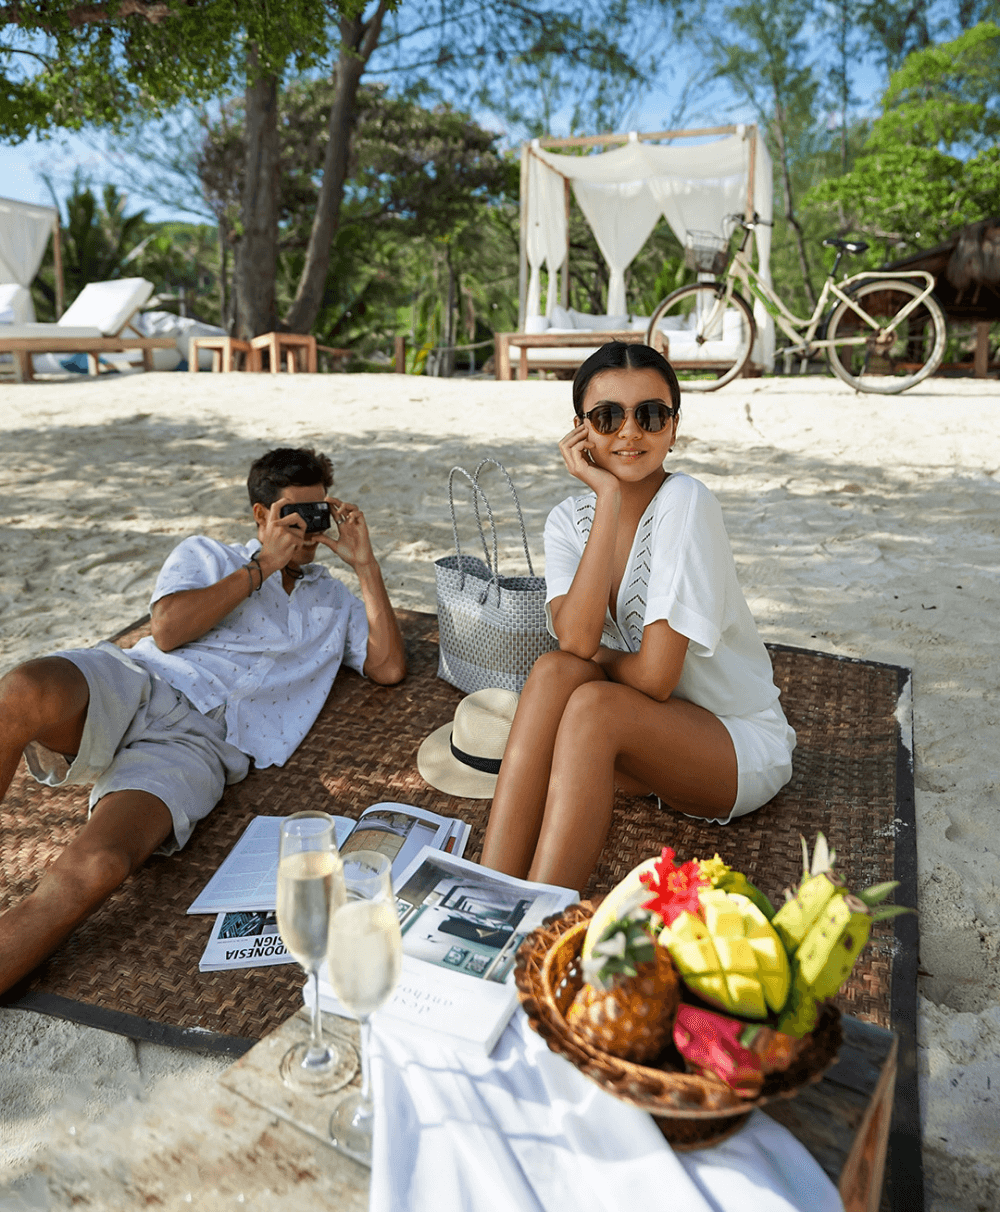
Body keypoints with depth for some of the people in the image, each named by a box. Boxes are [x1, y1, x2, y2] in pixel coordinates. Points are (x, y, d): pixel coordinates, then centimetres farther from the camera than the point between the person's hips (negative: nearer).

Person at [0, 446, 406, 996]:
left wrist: (366, 564, 15)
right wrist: (263, 565, 8)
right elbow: (168, 630, 5)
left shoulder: (335, 601, 31)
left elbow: (389, 666, 14)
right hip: (133, 682, 1)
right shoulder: (205, 554, 25)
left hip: (201, 741, 0)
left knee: (96, 867, -32)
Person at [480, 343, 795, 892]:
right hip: (642, 743, 5)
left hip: (742, 747, -4)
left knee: (591, 704, -30)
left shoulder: (684, 502, -22)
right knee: (553, 670, -24)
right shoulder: (569, 519, -4)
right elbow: (575, 639, -25)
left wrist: (592, 654, -6)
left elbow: (656, 677, -25)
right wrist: (608, 499, -24)